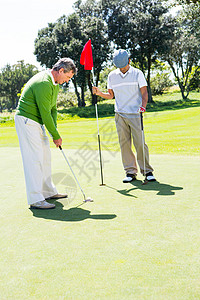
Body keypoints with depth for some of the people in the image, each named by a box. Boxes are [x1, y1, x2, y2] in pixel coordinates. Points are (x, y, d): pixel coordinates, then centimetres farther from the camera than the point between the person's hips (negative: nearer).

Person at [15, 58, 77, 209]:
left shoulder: (55, 83, 10)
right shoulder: (43, 83, -23)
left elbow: (53, 109, 12)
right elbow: (45, 114, -23)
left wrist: (54, 131, 1)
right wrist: (56, 136, -15)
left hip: (37, 122, 10)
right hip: (26, 121, -10)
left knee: (45, 156, 12)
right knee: (34, 159, -11)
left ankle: (49, 192, 22)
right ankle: (35, 199, -8)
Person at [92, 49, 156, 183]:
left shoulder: (137, 73, 2)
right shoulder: (112, 76, 11)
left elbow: (144, 93, -1)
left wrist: (143, 106, -18)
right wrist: (100, 93, -1)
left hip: (135, 114, -3)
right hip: (120, 115, 3)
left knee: (140, 143, -7)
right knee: (124, 143, 1)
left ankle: (147, 171, 4)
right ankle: (131, 172, 8)